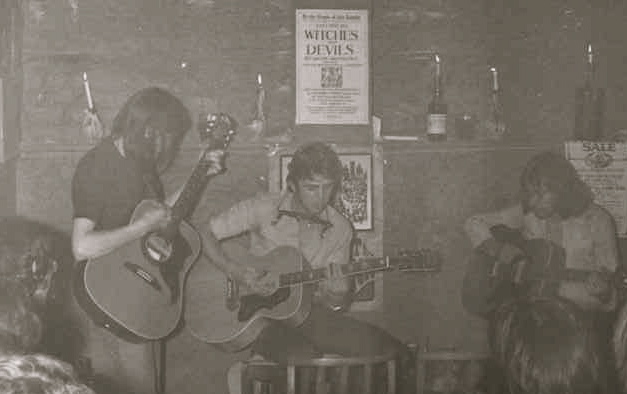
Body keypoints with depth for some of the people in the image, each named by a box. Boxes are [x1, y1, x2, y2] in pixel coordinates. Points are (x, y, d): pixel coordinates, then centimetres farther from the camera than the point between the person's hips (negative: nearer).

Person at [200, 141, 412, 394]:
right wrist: (237, 273, -19)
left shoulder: (339, 229, 3)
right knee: (304, 357, -36)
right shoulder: (262, 209, -6)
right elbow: (205, 235, -5)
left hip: (306, 313, 4)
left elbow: (337, 304, 7)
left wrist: (337, 298, -18)